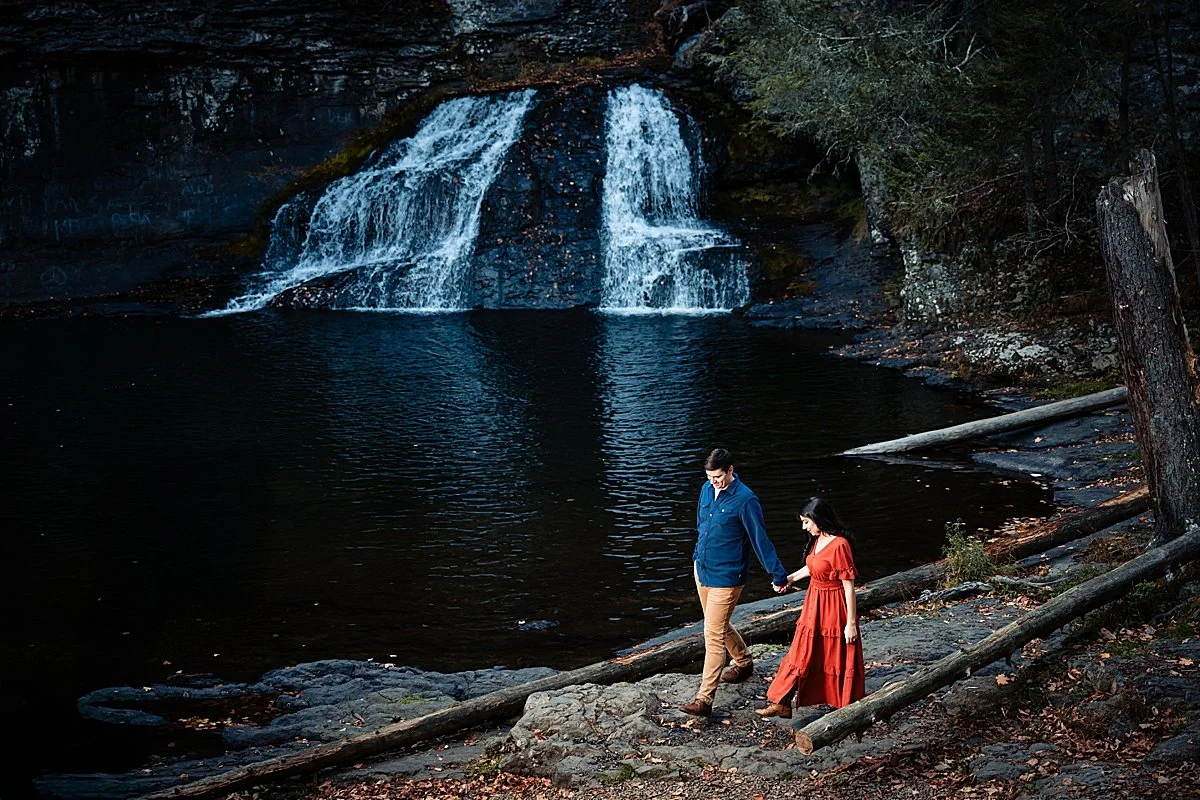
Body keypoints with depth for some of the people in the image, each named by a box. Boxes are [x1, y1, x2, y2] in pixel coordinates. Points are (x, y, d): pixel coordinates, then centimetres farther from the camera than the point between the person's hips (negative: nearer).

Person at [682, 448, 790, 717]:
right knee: (720, 626, 23)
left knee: (714, 635, -10)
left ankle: (704, 699, -9)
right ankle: (744, 663, 49)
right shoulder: (707, 490, 2)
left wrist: (778, 575, -12)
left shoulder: (745, 500, -19)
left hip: (726, 576, -8)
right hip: (702, 569, 8)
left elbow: (760, 540, -16)